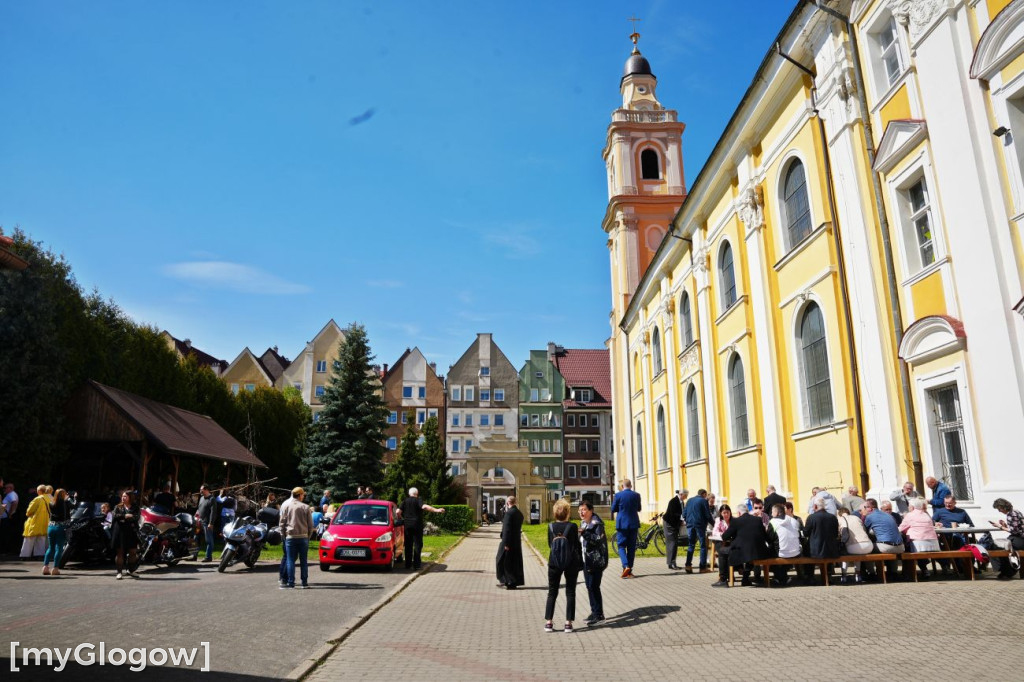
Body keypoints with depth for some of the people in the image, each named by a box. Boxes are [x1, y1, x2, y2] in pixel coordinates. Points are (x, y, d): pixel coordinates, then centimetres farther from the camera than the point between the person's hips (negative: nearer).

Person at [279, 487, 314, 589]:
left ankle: (290, 582, 0)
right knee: (304, 561, 5)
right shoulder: (306, 507, 1)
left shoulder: (286, 506, 1)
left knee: (290, 560, 3)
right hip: (303, 537, 0)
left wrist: (283, 535, 11)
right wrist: (308, 535, 13)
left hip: (290, 537, 0)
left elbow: (282, 522, 2)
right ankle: (304, 583, 6)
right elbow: (310, 525, 2)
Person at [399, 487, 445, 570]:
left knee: (408, 545, 13)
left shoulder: (405, 501, 8)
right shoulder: (418, 500, -4)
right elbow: (424, 506, -23)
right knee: (417, 544, 0)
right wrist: (436, 510, -28)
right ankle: (416, 565, -4)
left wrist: (402, 519, 18)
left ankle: (408, 564, 17)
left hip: (407, 525, 4)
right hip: (417, 525, -4)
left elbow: (398, 511, -1)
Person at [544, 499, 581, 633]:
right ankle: (568, 623, 7)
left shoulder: (551, 526, -3)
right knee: (570, 593, 8)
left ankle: (548, 623, 8)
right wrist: (580, 562, 5)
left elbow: (550, 544, 7)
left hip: (554, 562, 2)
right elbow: (577, 545, -5)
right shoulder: (572, 526, -10)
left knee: (552, 593, 11)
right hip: (571, 563, -2)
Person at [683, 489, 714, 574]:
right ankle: (703, 567, 1)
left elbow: (684, 514, 11)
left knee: (691, 545, 12)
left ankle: (688, 565, 2)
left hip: (690, 525, 5)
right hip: (700, 525, -5)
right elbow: (708, 515, -8)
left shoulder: (689, 501, 12)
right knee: (703, 545, 2)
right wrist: (714, 523, 6)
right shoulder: (703, 501, -4)